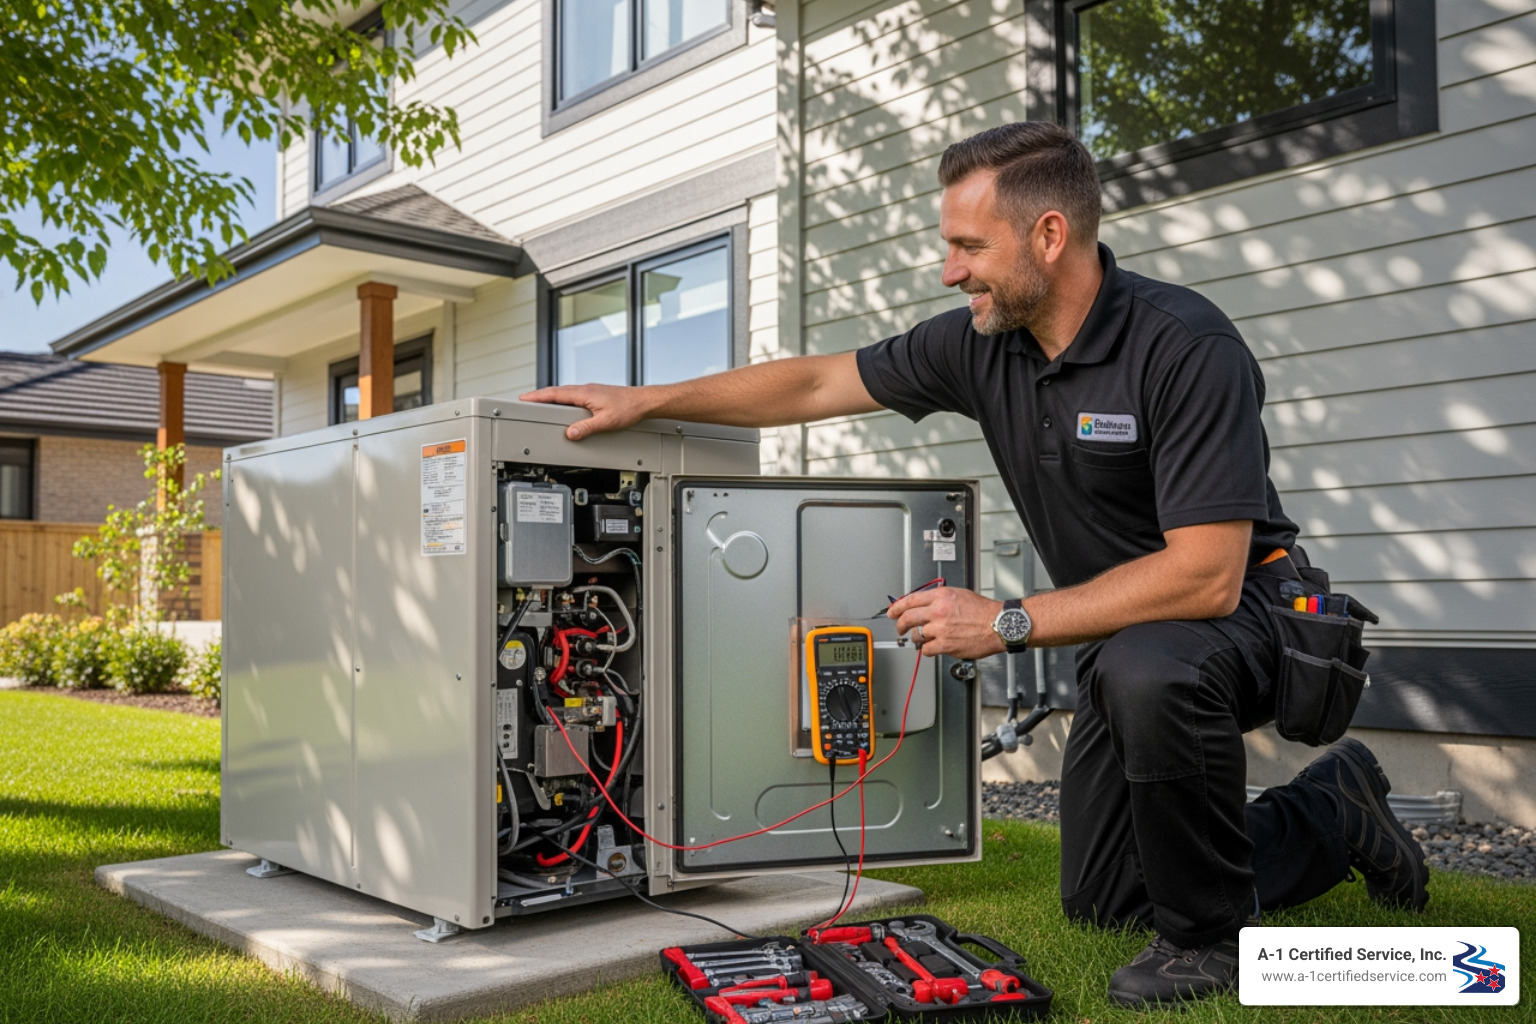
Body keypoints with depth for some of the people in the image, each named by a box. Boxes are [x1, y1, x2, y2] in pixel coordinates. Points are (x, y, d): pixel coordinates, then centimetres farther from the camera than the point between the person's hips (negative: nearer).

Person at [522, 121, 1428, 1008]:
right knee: (1101, 900, 11)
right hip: (1129, 631, 7)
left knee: (1147, 670, -42)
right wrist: (646, 400, -2)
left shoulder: (1186, 347, -28)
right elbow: (818, 383, 0)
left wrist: (1010, 623, -30)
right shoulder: (982, 344, -7)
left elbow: (1205, 574, -33)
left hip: (1243, 606, -7)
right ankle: (1336, 815, 31)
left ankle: (1213, 935, -14)